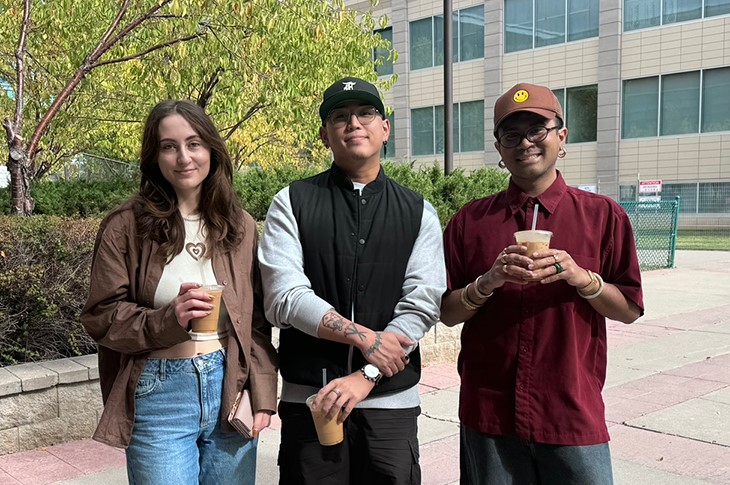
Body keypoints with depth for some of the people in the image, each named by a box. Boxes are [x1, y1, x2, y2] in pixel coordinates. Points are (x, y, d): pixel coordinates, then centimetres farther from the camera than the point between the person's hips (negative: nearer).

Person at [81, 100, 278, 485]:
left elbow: (256, 321, 7)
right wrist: (168, 320, -20)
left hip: (229, 390, 3)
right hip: (159, 396, -3)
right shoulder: (126, 226, -4)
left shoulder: (240, 226, 5)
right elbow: (102, 317, -4)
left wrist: (262, 395, -1)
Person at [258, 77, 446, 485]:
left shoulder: (419, 214, 5)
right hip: (309, 402, -1)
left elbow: (421, 306, -5)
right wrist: (362, 337, -14)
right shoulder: (292, 204, 1)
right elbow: (284, 298, -9)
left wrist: (365, 376, -14)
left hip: (391, 402, 1)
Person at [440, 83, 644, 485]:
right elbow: (448, 313, 4)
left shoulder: (603, 215, 2)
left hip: (574, 416, 0)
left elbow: (630, 310, 3)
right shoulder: (470, 220, 4)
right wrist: (488, 282, -15)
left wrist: (581, 278, -15)